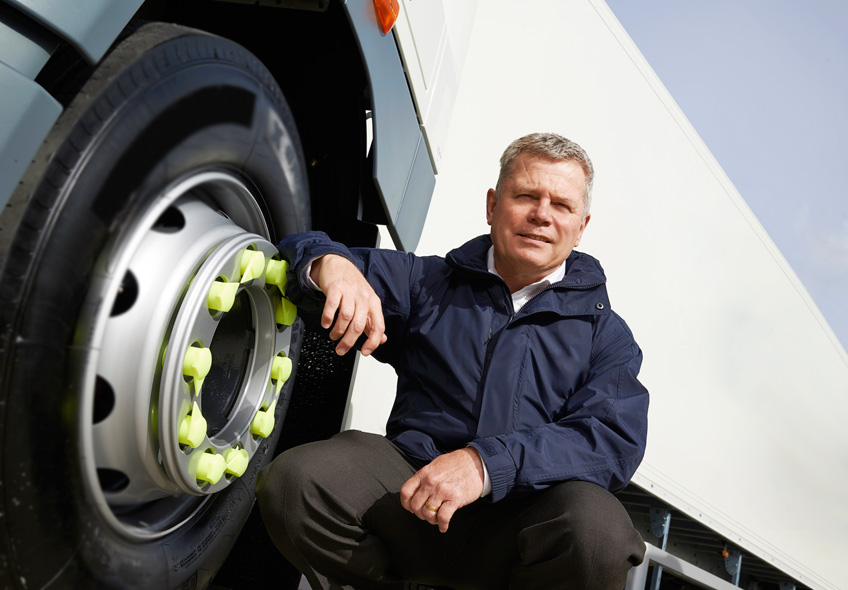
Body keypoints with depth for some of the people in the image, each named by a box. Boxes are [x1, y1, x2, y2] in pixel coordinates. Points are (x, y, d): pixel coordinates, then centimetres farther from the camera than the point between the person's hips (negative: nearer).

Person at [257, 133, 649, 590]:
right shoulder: (428, 282, 14)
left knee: (598, 530, -33)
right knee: (295, 478, -25)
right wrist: (331, 265, -13)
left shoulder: (604, 331, 10)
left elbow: (615, 440, -7)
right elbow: (303, 252, 14)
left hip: (521, 513, 0)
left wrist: (487, 463, -23)